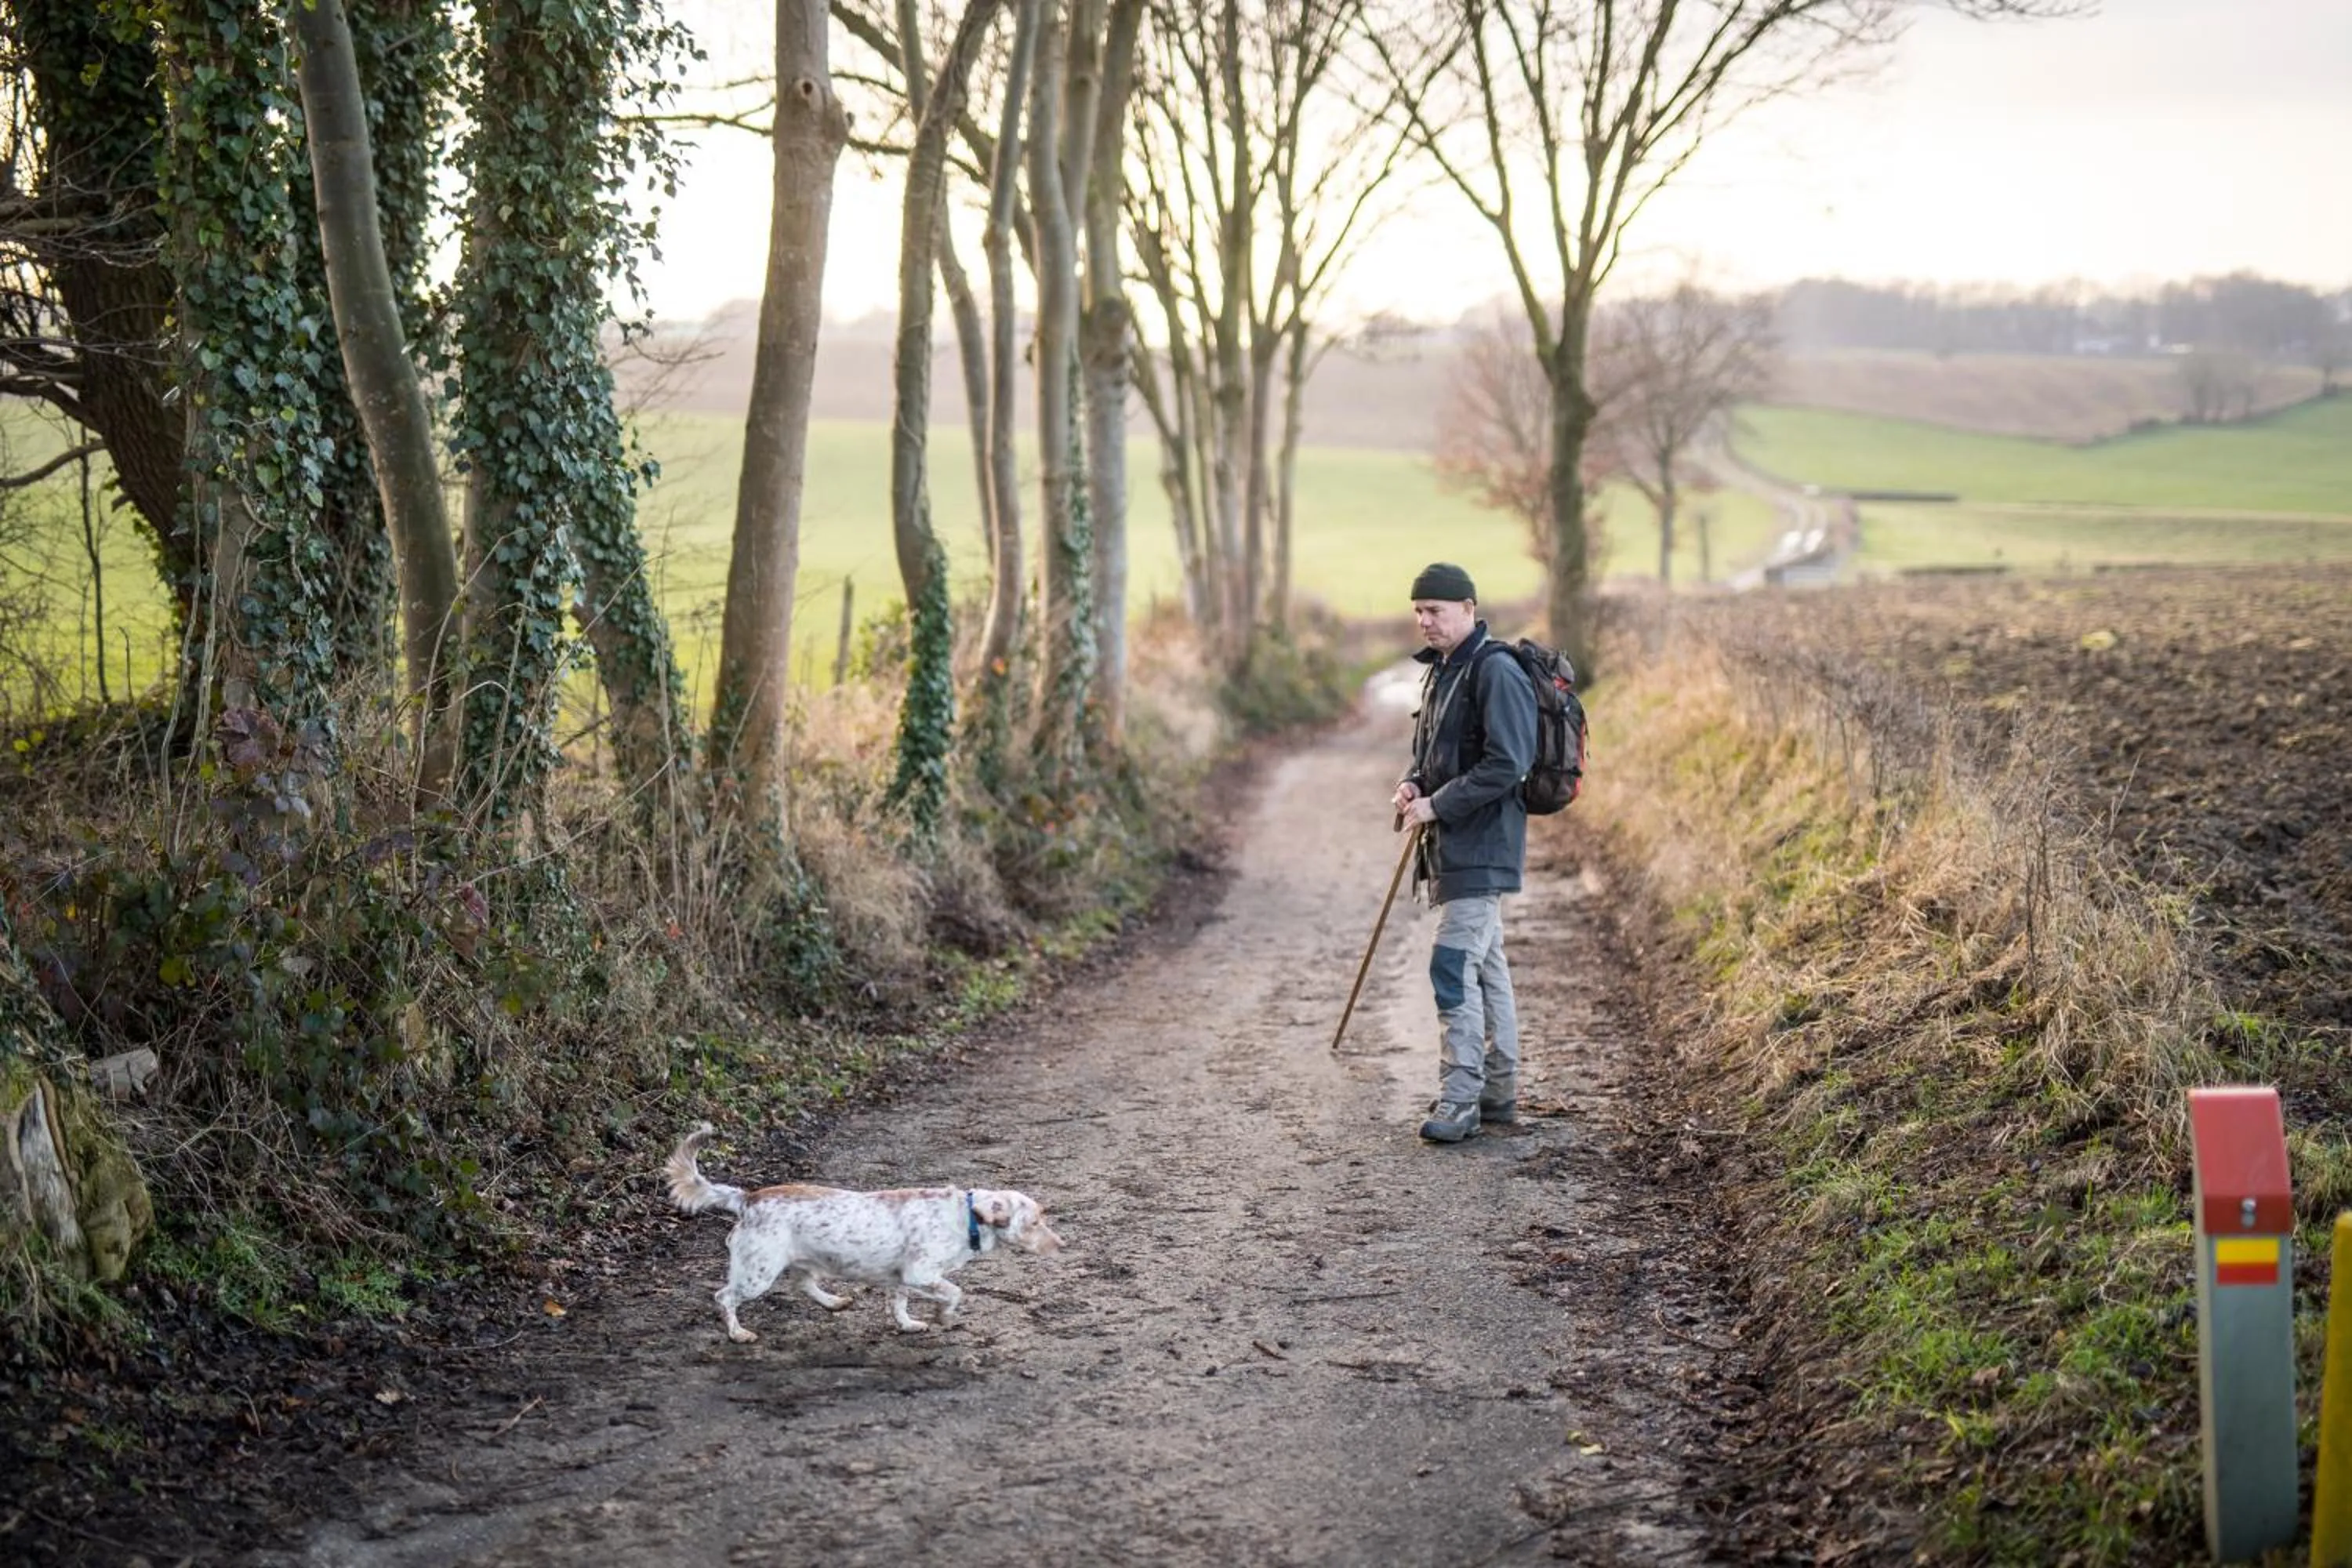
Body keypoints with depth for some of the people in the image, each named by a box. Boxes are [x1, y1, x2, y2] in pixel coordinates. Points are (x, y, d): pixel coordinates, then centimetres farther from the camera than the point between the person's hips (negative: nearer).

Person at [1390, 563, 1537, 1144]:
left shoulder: (1495, 671, -15)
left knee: (1453, 967, -13)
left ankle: (1460, 1099, -10)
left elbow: (1506, 764, -22)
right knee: (1486, 967, 15)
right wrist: (1413, 785, 5)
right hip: (1453, 847, 10)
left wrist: (1438, 805, -18)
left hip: (1481, 846, -10)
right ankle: (1500, 1092, 23)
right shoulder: (1440, 669, 16)